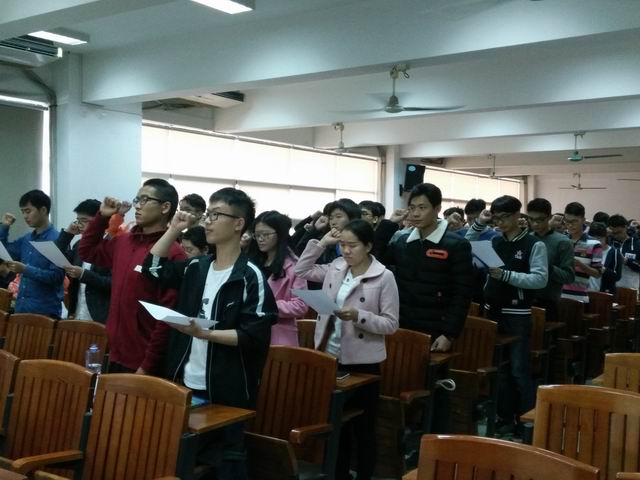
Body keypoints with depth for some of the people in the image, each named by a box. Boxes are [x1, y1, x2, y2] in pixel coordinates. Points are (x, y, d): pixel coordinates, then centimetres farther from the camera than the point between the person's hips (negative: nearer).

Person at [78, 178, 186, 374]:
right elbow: (87, 252, 25)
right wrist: (102, 217, 10)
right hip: (117, 356, 7)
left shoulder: (172, 254, -17)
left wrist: (148, 365, -16)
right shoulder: (122, 242, 8)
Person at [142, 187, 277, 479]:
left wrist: (203, 333, -26)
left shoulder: (250, 276, -13)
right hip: (186, 384, 6)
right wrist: (175, 229, 8)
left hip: (226, 393, -6)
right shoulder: (197, 268, 7)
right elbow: (153, 268, 17)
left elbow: (254, 335, -17)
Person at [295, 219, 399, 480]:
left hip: (362, 362, -5)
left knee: (363, 425, 8)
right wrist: (321, 243, 3)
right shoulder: (335, 268, 4)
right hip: (331, 357, 5)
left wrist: (359, 316, -26)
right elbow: (301, 270, 12)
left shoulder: (384, 277, -12)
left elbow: (391, 324, -12)